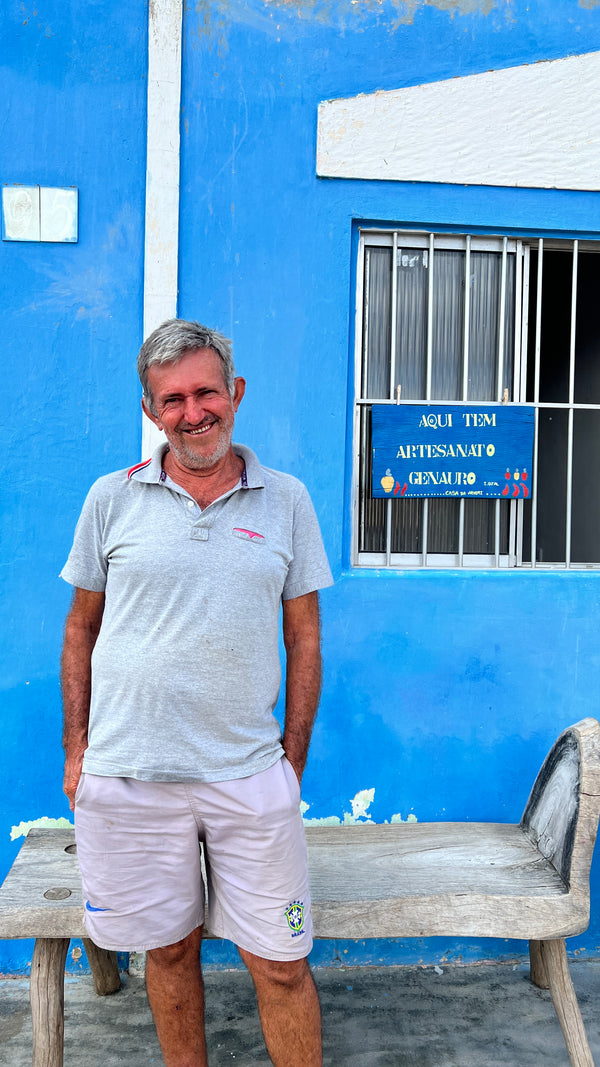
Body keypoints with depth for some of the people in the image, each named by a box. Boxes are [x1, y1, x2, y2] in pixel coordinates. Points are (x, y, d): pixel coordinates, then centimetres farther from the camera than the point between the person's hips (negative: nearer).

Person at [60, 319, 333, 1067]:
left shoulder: (286, 501, 2)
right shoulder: (111, 498, 2)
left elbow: (304, 640, 5)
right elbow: (81, 630, 8)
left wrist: (294, 759, 2)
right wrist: (76, 751, 5)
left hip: (250, 776, 0)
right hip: (125, 776, 1)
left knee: (279, 964, 7)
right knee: (168, 950, 16)